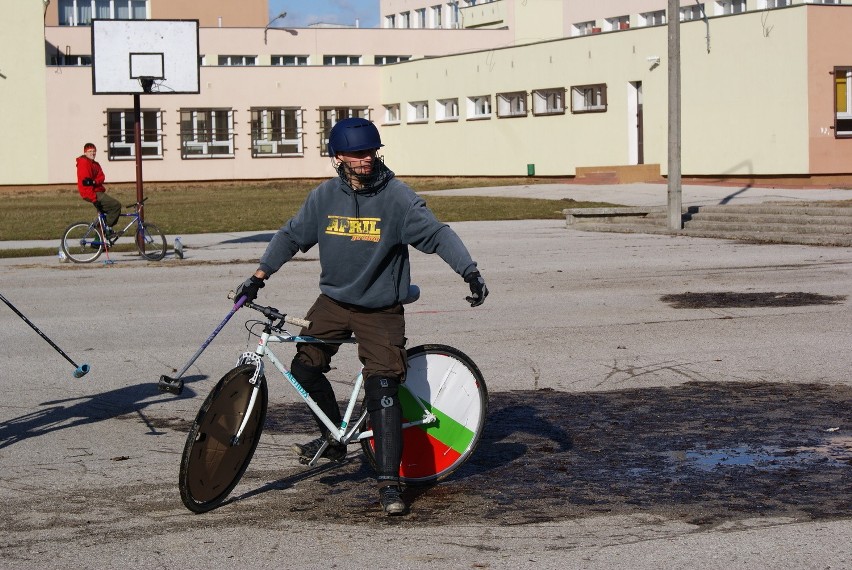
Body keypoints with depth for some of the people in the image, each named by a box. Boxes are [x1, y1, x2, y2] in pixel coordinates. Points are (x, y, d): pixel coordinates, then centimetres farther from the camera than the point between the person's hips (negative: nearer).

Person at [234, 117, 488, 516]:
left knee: (382, 390, -11)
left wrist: (470, 272, -33)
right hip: (333, 300, 4)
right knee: (305, 369, 2)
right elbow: (291, 236, 9)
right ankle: (333, 438, 27)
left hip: (380, 309, -4)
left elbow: (436, 233, -19)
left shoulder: (396, 196, -13)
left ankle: (389, 482, -7)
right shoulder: (325, 196, -1)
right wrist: (258, 278, 6)